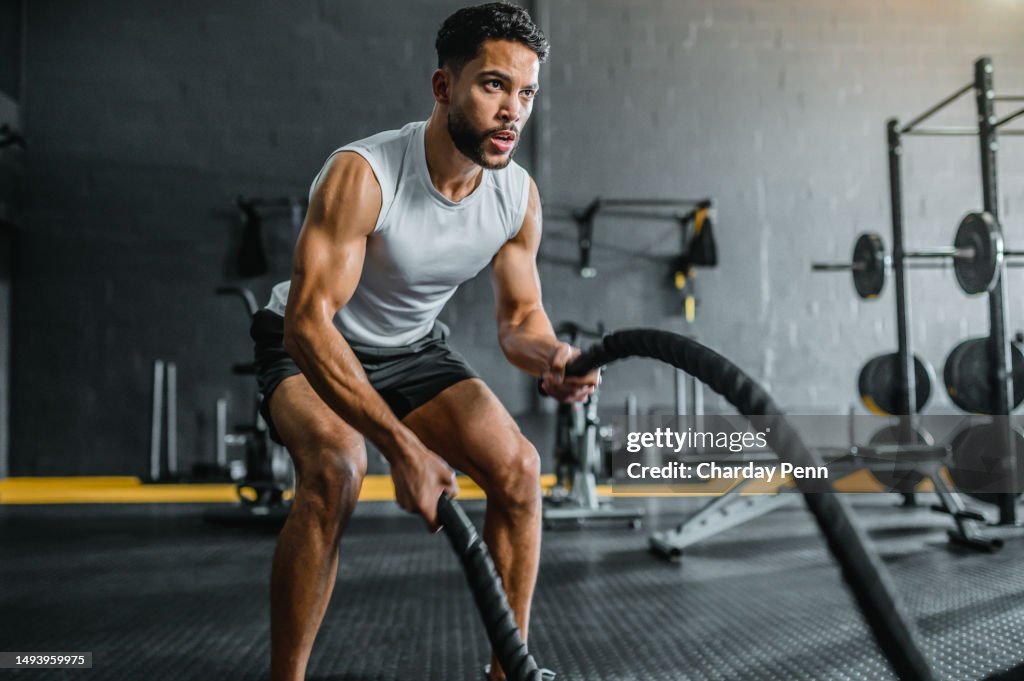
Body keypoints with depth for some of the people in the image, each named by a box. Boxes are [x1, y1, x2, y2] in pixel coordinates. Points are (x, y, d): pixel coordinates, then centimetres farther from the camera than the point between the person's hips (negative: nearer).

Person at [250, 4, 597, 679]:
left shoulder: (520, 194, -14)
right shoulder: (362, 175, -32)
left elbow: (520, 313, -2)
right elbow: (309, 322, -36)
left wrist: (549, 355, -28)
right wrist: (403, 447, -43)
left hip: (414, 347, 5)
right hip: (312, 348, -5)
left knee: (518, 467, -12)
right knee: (336, 471, -33)